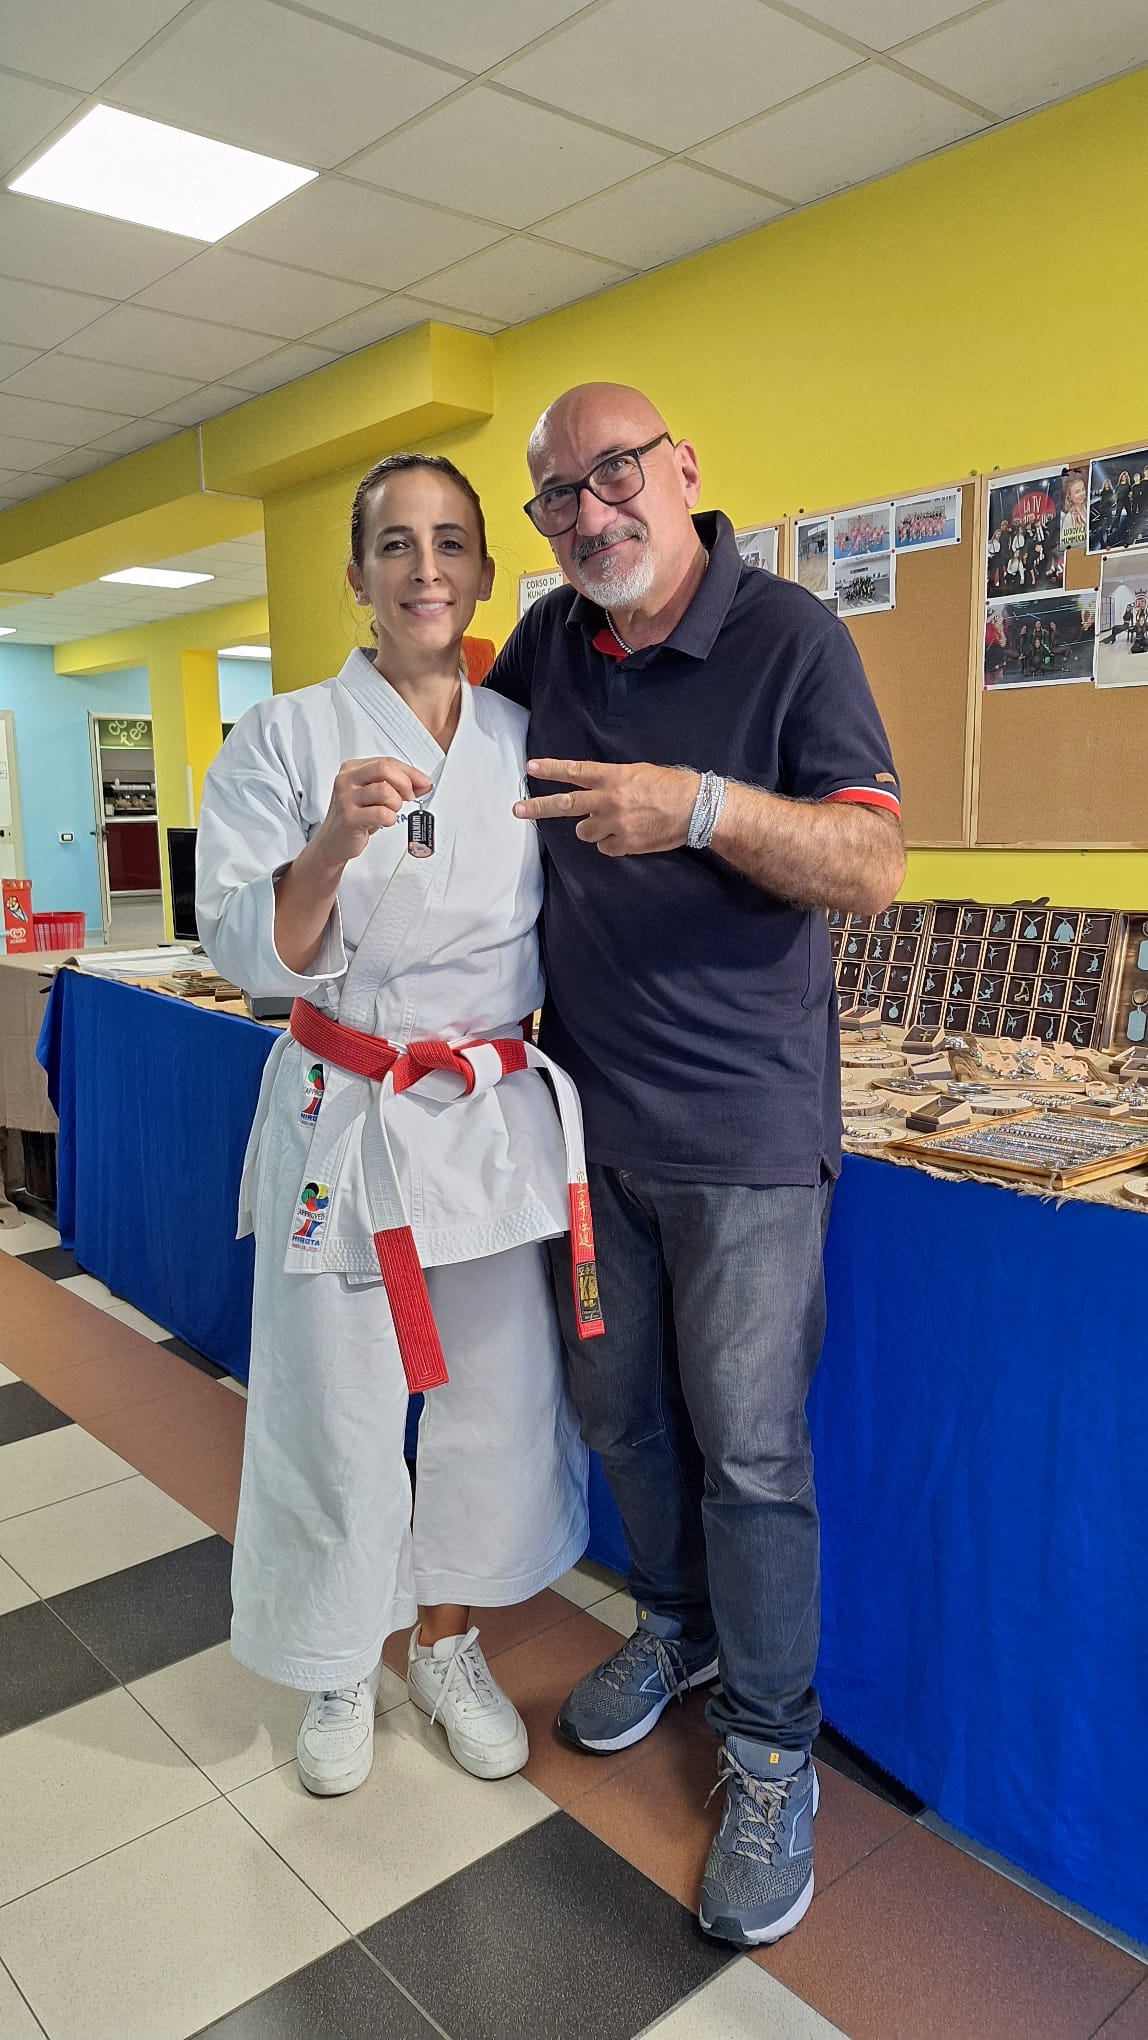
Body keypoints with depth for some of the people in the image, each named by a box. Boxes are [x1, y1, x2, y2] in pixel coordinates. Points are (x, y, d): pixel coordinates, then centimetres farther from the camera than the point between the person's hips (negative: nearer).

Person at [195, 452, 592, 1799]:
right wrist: (332, 848, -27)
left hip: (498, 1120, 4)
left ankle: (448, 1646, 39)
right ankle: (342, 1673, 35)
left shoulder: (527, 743, 6)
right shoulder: (283, 739, -4)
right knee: (338, 1420, 6)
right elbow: (246, 951, -11)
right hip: (343, 1122, -3)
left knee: (496, 1404, 12)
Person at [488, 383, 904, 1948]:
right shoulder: (547, 645, 7)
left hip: (743, 1128, -5)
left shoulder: (790, 636, -9)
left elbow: (874, 868, -18)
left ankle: (773, 1756, 23)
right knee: (618, 1407, 18)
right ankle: (676, 1627, 43)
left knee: (748, 1444, 2)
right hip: (589, 1107, 6)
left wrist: (705, 806, -32)